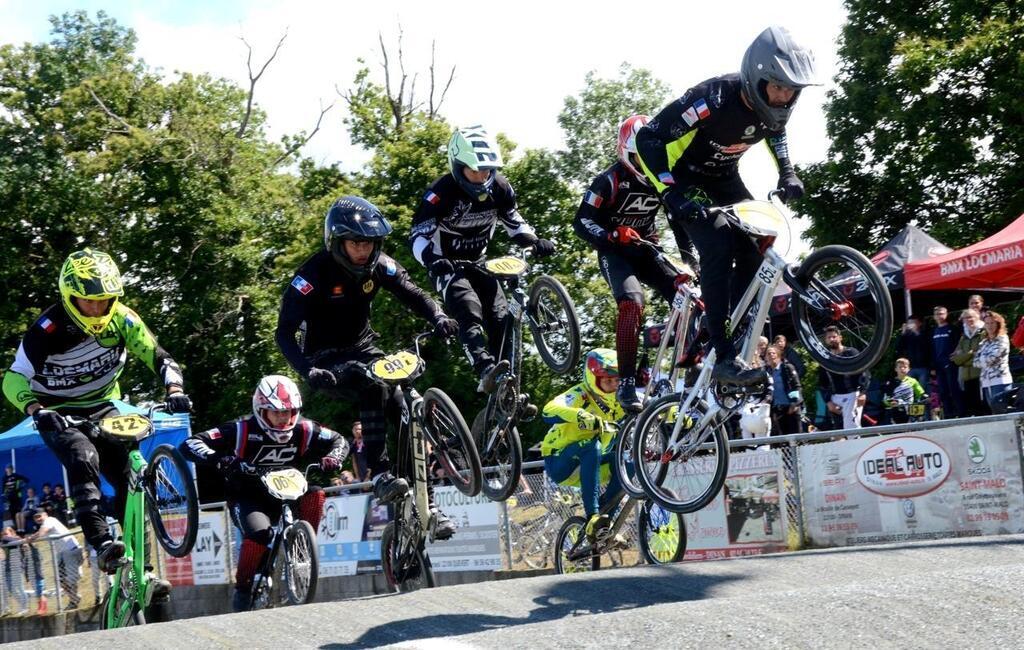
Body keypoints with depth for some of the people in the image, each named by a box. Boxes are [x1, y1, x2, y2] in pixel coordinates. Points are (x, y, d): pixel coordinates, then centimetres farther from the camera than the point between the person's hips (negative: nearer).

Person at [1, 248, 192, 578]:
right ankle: (102, 542, -40)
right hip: (58, 415, -4)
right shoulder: (49, 329, -23)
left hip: (102, 409, 4)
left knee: (134, 477, -9)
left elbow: (160, 358, -15)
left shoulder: (122, 319, -13)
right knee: (84, 459, -33)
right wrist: (37, 410, -44)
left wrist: (174, 391, -34)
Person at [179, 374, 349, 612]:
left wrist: (332, 459, -19)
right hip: (247, 498, -4)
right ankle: (242, 587, -10)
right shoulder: (242, 430, -22)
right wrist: (219, 460, -45)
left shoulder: (303, 430, -11)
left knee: (314, 494, -24)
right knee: (260, 533, -32)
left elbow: (339, 440, 5)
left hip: (286, 494, 4)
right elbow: (190, 444, -27)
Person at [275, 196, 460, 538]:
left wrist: (439, 318, -31)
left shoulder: (379, 265, -8)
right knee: (375, 388, -35)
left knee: (406, 410, -12)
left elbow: (414, 295, -8)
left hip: (363, 350, 5)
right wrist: (307, 371, -42)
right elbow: (285, 332, -25)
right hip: (327, 359, -5)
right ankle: (380, 476, -33)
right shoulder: (314, 273, -22)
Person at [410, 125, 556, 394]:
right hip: (447, 265, -5)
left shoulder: (499, 188, -6)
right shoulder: (442, 193, -22)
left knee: (500, 318, -9)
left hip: (478, 262, 5)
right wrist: (433, 260, -45)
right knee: (469, 311, -31)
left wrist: (534, 242, -12)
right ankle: (486, 371, -47)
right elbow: (419, 235, -24)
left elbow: (513, 221, 9)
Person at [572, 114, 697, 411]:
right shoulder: (611, 180, -15)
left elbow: (678, 219, 7)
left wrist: (690, 257, -7)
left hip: (647, 250, 5)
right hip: (615, 252, -5)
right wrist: (613, 235, -35)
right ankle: (626, 383, -30)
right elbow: (582, 222, -18)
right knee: (632, 302, -31)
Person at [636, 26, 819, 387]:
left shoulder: (773, 104, -15)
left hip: (725, 179, 7)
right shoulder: (713, 100, -35)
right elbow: (649, 139, -32)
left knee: (755, 246, -9)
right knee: (718, 245, -25)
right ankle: (723, 356, -26)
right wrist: (671, 194, -37)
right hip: (687, 178, -7)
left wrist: (787, 175, 1)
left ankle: (740, 338, 3)